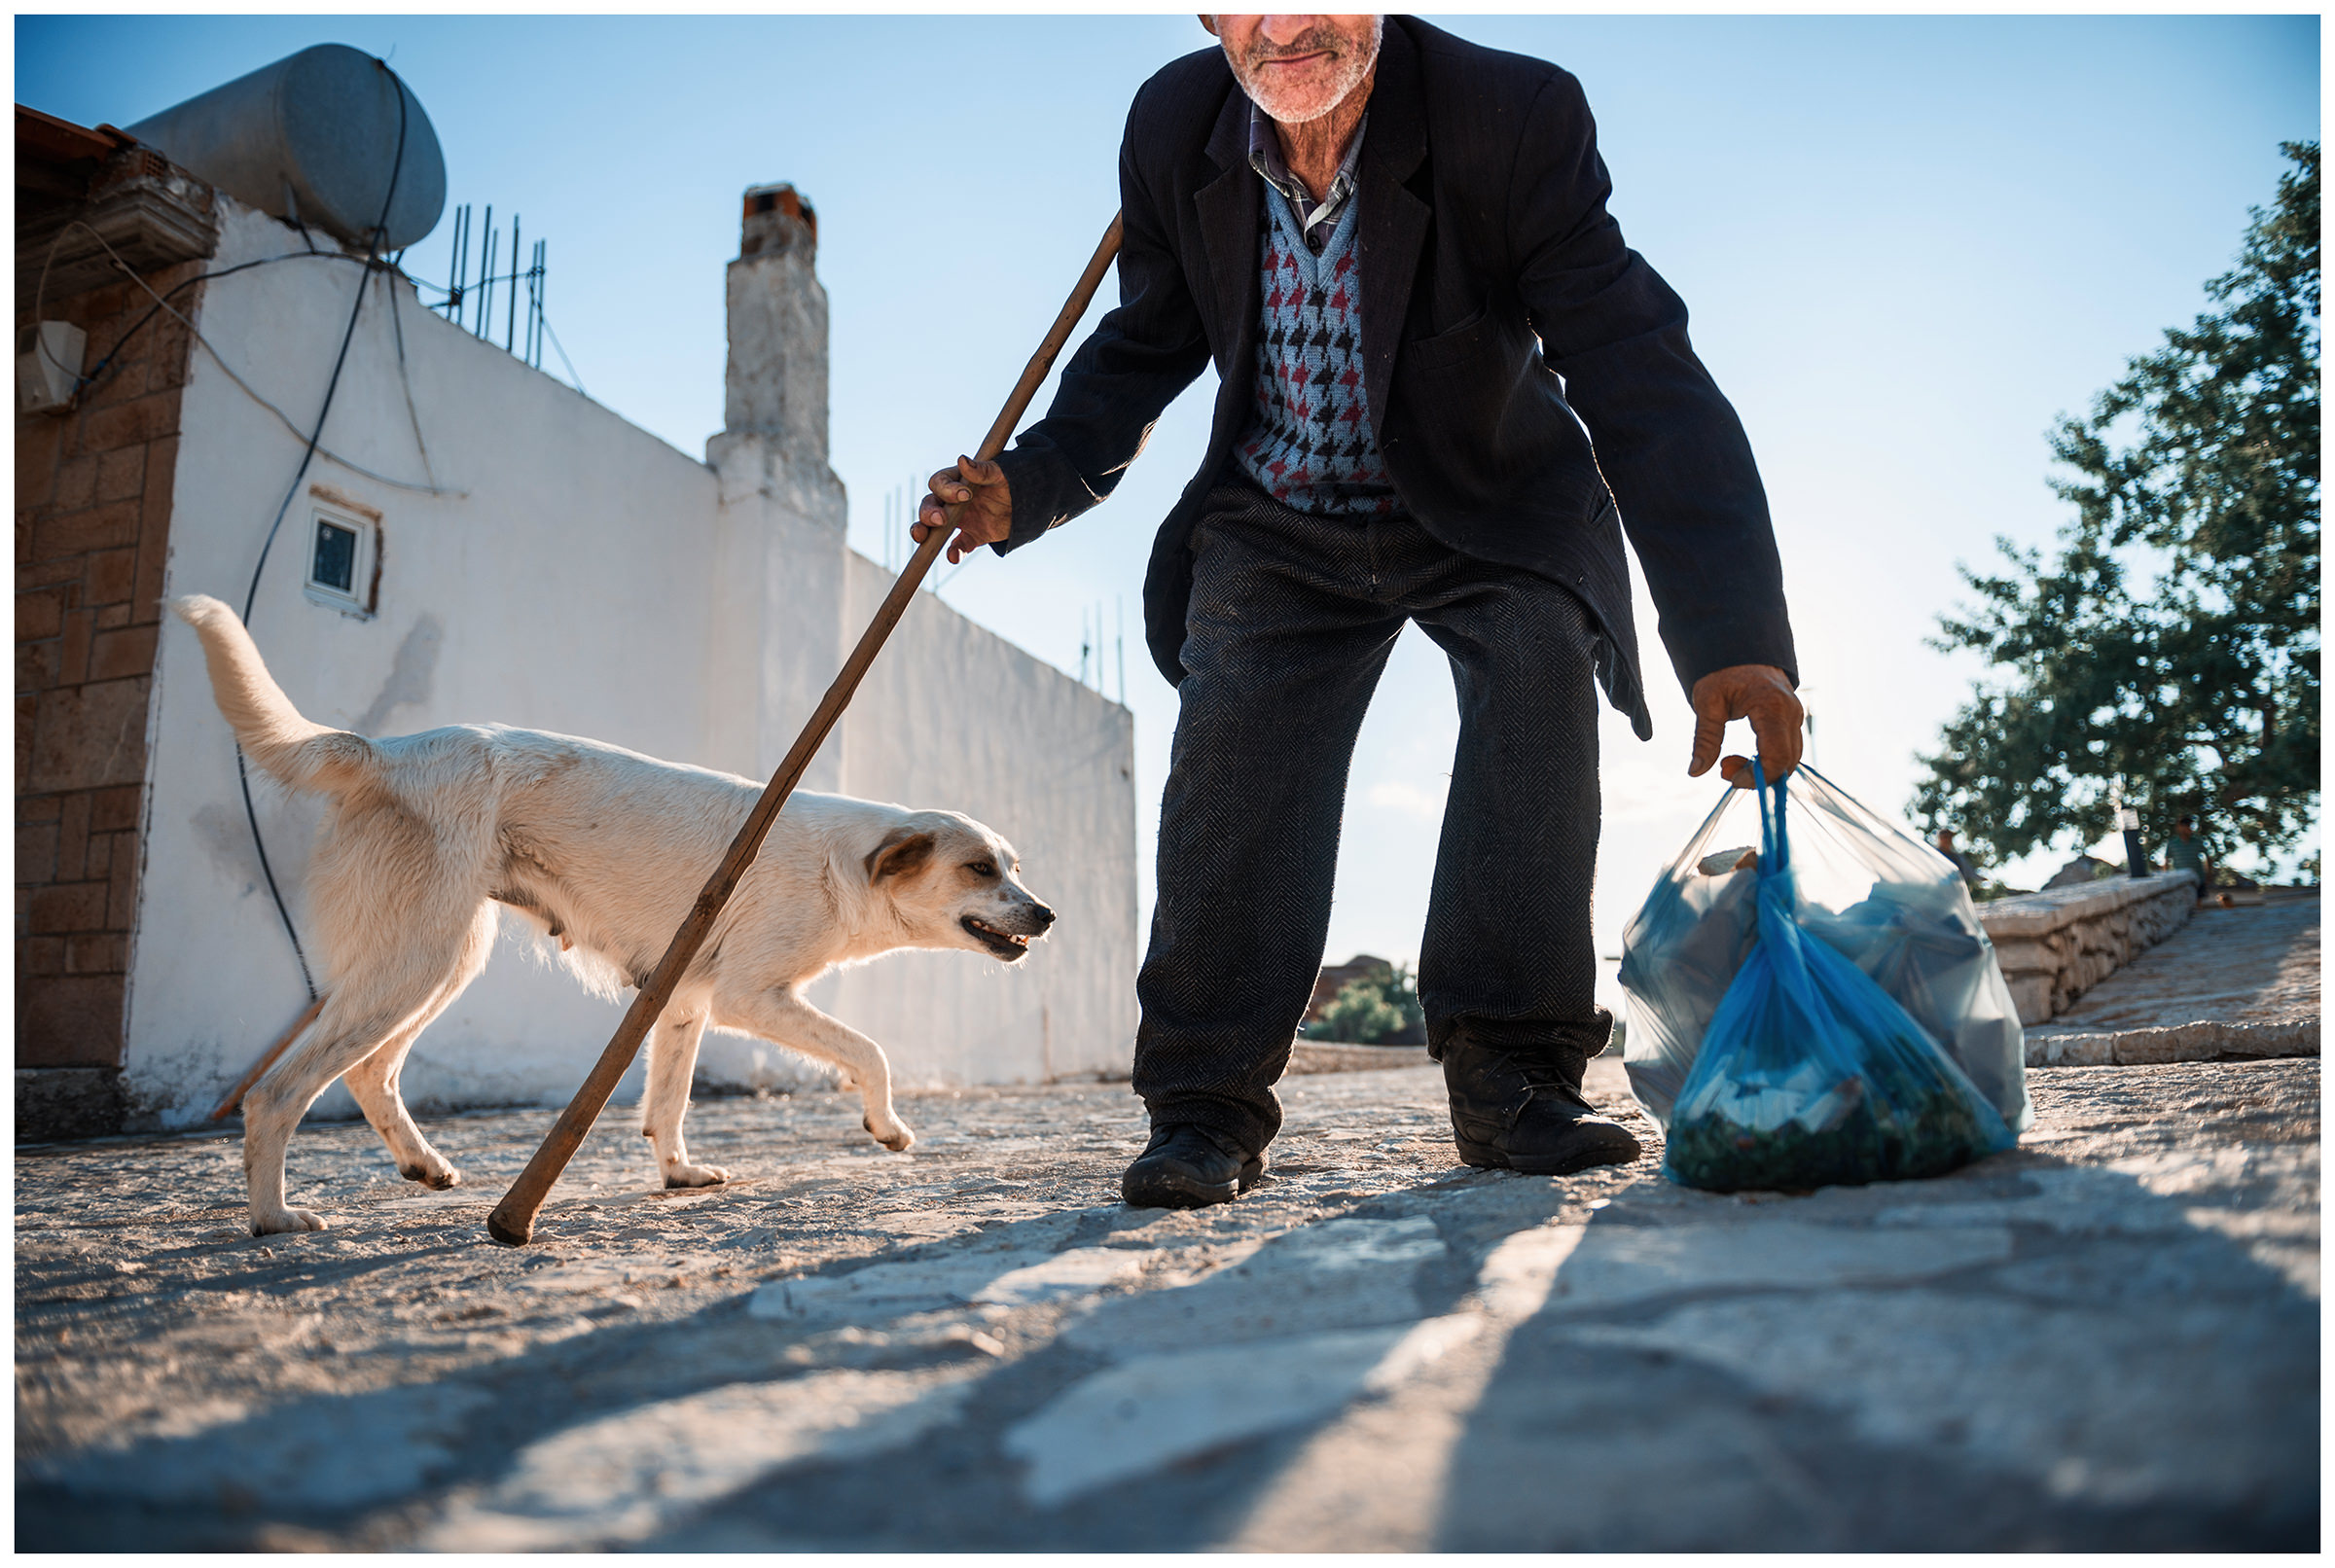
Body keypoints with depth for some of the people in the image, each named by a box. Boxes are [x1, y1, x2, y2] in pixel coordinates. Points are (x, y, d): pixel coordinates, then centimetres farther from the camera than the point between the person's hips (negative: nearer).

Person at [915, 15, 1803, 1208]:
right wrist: (1028, 483, -18)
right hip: (1278, 526, 2)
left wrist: (1731, 633, -46)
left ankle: (1510, 1077, -20)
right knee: (1236, 721, -19)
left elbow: (1642, 380, -34)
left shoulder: (1516, 117, -26)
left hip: (1490, 514, -2)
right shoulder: (1173, 128, -13)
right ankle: (1210, 1101, -12)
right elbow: (1143, 351, 1)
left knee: (1536, 667, -28)